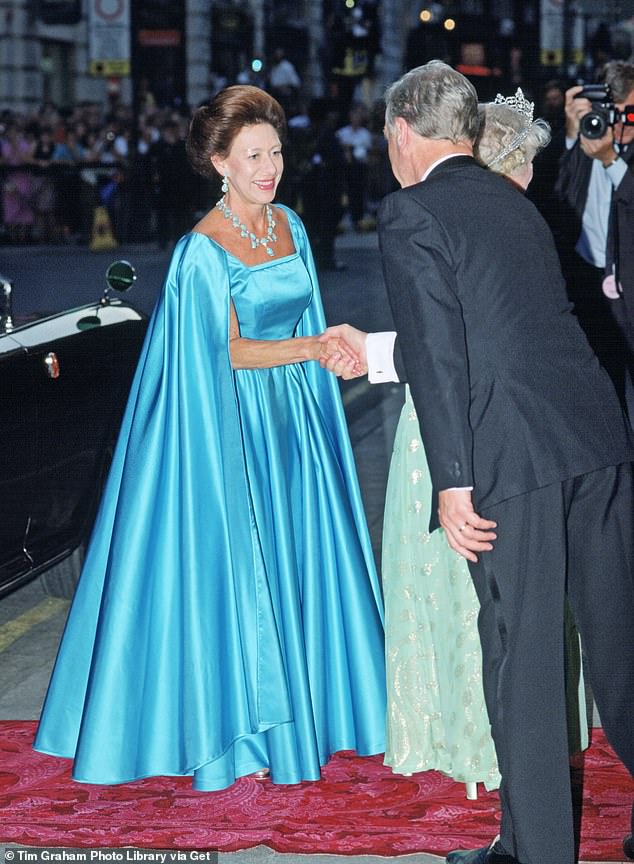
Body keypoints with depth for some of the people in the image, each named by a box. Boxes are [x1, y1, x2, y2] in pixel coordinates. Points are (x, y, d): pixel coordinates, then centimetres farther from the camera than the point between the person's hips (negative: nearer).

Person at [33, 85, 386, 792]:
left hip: (292, 416, 6)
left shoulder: (290, 226, 6)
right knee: (234, 564, 1)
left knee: (298, 559, 9)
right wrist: (311, 347, -24)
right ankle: (230, 731, 13)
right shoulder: (204, 249, -15)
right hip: (232, 422, -6)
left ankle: (301, 711, 22)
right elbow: (228, 351, -15)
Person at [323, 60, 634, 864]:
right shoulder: (514, 203, 21)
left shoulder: (409, 211, -2)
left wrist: (452, 482, -11)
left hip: (512, 452, -7)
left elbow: (438, 352, -11)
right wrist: (374, 352, 41)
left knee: (520, 652, 3)